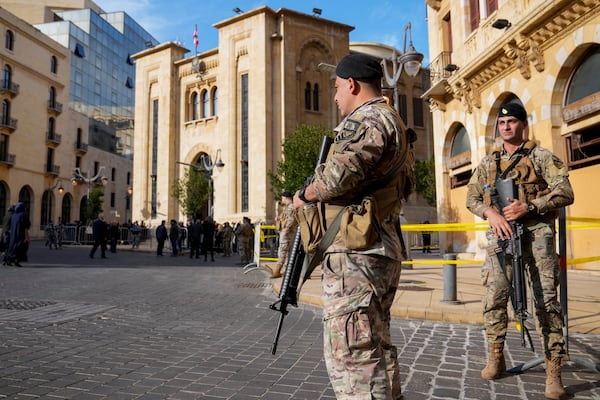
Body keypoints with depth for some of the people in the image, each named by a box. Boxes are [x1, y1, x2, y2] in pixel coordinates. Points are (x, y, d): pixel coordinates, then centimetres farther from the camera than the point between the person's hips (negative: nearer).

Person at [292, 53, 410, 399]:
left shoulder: (367, 119, -11)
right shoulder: (390, 120, 23)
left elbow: (337, 177, -24)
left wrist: (304, 195, -4)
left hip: (355, 253, -11)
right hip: (380, 249, 11)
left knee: (350, 352, -6)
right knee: (377, 346, 19)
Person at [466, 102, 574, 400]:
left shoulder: (541, 156, 6)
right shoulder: (487, 163, 16)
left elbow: (565, 193, -3)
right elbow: (471, 198, 11)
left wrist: (529, 206, -17)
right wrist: (491, 213, -9)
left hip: (536, 230, -2)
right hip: (501, 231, 3)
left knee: (546, 299, -5)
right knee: (494, 296, -6)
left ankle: (553, 372, 1)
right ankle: (495, 358, 9)